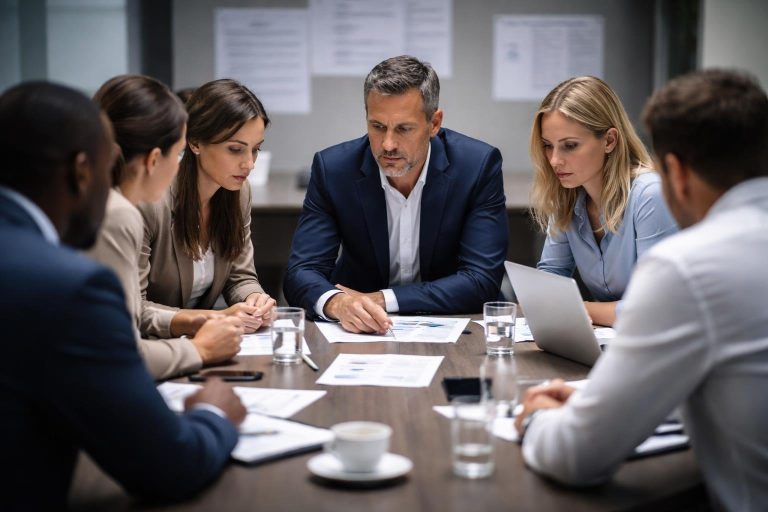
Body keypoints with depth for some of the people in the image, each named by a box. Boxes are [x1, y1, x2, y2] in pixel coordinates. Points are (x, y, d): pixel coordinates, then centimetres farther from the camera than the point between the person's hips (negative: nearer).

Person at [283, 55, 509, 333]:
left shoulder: (479, 165, -12)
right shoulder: (332, 168, -9)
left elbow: (483, 280, -15)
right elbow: (302, 271, -12)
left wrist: (382, 300, -21)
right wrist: (336, 302, -35)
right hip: (359, 332, 0)